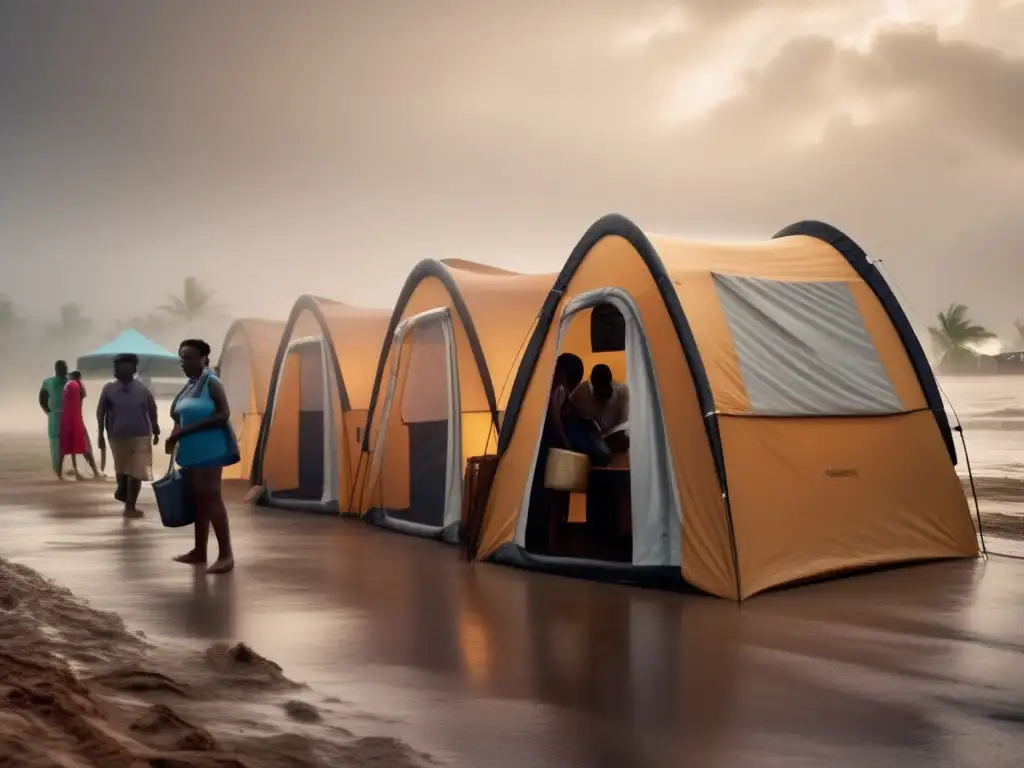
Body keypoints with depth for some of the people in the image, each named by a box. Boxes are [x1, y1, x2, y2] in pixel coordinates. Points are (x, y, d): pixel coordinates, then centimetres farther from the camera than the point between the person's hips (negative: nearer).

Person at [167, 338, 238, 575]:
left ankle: (226, 554, -10)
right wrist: (176, 435, 2)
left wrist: (188, 429, -20)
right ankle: (199, 551, 19)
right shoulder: (189, 385, 15)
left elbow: (223, 415, -18)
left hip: (208, 450, -9)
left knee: (211, 497, -11)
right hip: (191, 451, 9)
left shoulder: (211, 382, -9)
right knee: (197, 499, 12)